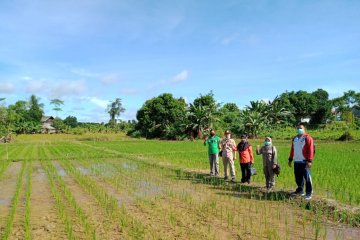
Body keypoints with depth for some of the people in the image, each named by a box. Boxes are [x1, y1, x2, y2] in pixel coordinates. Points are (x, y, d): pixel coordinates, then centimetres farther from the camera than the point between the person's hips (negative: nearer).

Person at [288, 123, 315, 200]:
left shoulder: (307, 138, -6)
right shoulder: (294, 138, 17)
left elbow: (310, 150, -12)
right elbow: (292, 150, 21)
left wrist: (309, 161, -19)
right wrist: (290, 159, 18)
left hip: (304, 161, -7)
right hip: (296, 161, 7)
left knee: (307, 177, -4)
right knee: (298, 177, 13)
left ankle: (309, 193, 3)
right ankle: (300, 190, 27)